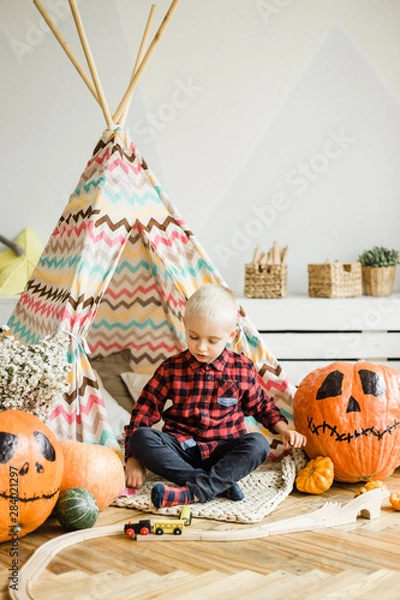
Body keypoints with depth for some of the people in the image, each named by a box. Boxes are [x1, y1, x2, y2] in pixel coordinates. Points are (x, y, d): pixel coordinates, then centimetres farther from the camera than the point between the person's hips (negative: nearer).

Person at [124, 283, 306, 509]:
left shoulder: (242, 369, 2)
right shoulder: (171, 369, -1)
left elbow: (262, 406, 17)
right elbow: (143, 413, 1)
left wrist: (284, 429, 1)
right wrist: (133, 459, -7)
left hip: (223, 450, 0)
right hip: (181, 448, 0)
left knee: (259, 444, -30)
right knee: (141, 438, -29)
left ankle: (193, 491, -37)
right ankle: (220, 484, -33)